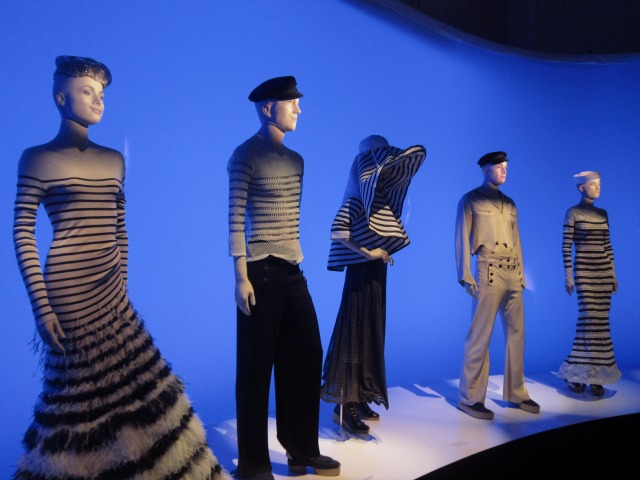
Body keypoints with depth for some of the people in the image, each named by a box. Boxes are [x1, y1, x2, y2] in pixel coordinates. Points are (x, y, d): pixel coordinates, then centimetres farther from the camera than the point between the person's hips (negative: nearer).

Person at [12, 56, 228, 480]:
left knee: (142, 384, 6)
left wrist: (121, 285, 12)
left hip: (112, 295, 5)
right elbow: (23, 234, -7)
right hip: (68, 291, -5)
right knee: (82, 391, 4)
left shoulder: (113, 160, 12)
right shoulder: (38, 158, -3)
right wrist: (42, 307, -12)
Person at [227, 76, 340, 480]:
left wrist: (298, 261, 13)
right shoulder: (247, 155, -6)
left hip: (293, 272, 7)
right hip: (261, 273, -7)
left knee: (307, 359, 10)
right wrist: (241, 278, -15)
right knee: (257, 368, 2)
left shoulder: (295, 160, 15)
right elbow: (236, 219, -10)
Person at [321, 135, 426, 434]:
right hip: (361, 269, -8)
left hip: (376, 268, 8)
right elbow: (338, 231, -20)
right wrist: (367, 252, -20)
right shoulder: (357, 197, -10)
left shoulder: (381, 195, 12)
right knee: (354, 330, -7)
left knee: (371, 331, 10)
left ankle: (359, 398, 19)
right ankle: (343, 404, -2)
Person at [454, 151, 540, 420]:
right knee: (480, 336, -5)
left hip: (513, 274, 6)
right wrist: (465, 276, -12)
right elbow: (462, 239, -4)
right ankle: (470, 397, 3)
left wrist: (521, 274, 12)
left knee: (516, 333, 9)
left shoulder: (510, 204, 19)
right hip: (489, 273, -6)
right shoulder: (470, 200, 1)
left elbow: (516, 240, 18)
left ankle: (516, 392, 21)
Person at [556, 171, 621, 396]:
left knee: (601, 322, 4)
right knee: (589, 319, -10)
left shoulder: (602, 213, 13)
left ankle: (594, 375, 11)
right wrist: (568, 276, -12)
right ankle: (575, 373, 2)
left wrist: (613, 274, 12)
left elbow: (608, 245, 15)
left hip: (604, 271, 6)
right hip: (583, 270, -6)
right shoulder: (572, 213, -5)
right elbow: (566, 246, -8)